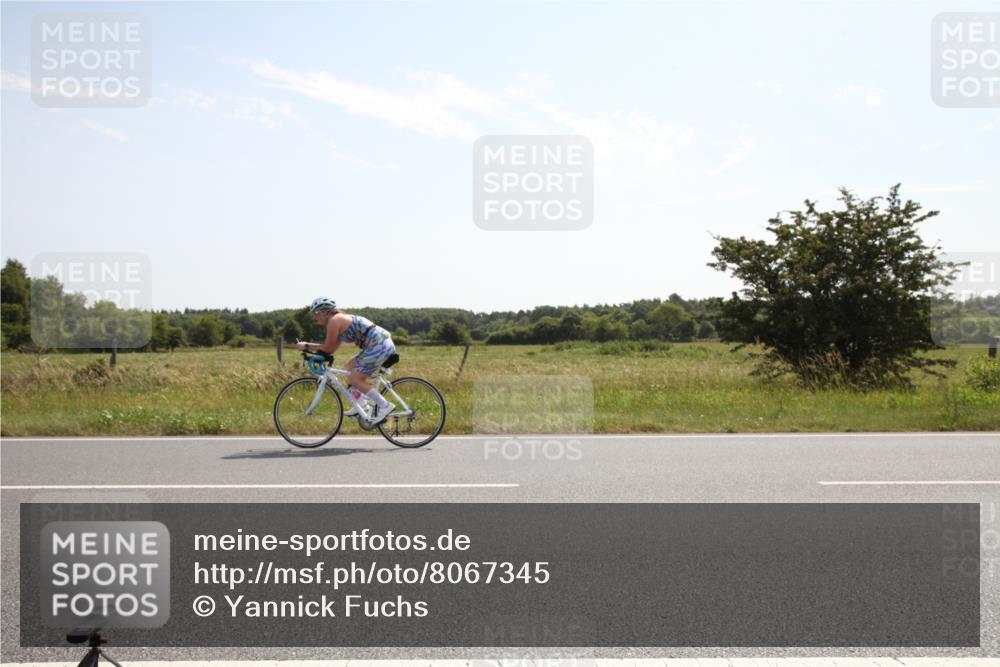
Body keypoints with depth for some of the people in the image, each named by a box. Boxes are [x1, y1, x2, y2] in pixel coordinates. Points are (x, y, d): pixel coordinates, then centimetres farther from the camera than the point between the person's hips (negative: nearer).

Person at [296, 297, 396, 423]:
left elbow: (328, 348, -5)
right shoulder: (341, 319, 21)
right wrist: (307, 346, 17)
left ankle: (385, 405, -7)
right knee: (350, 368, 21)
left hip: (379, 345, -10)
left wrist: (306, 346, 6)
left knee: (354, 379, -6)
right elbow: (331, 347, 21)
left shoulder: (334, 321, -8)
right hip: (382, 343, 10)